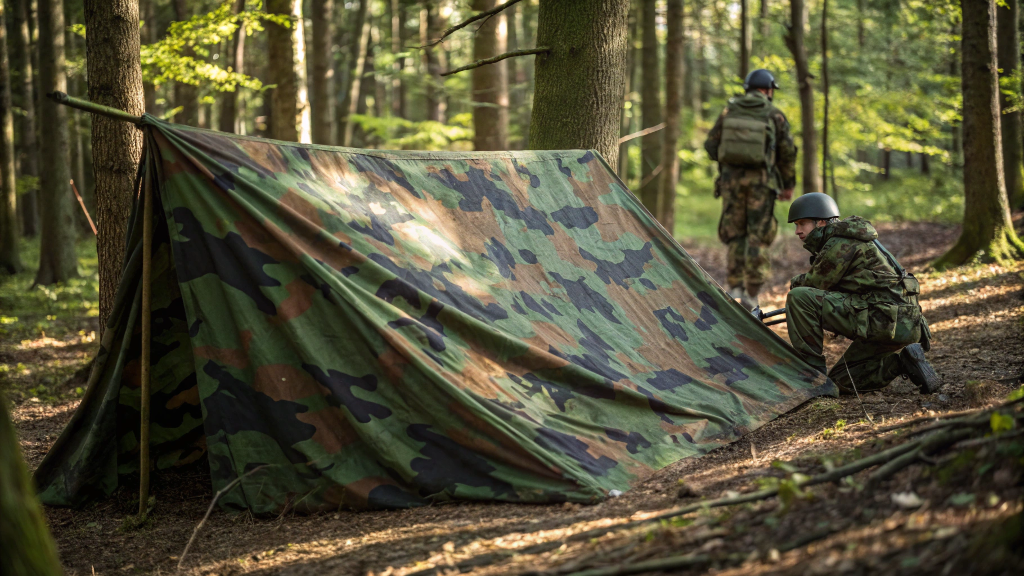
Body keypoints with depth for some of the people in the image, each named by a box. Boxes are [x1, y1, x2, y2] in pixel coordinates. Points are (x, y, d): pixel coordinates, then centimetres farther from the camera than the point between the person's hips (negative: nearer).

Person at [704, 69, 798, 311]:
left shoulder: (729, 111, 5)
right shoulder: (775, 115, 0)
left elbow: (711, 146, 4)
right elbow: (788, 153, 0)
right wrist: (788, 185, 10)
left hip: (731, 176, 2)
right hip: (761, 179, -2)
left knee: (734, 234, 12)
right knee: (758, 236, 3)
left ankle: (734, 288, 5)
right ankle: (752, 294, -1)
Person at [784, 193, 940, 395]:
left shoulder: (841, 243, -10)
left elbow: (815, 285, -4)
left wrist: (797, 282, 15)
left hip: (885, 318, -11)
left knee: (799, 297, -15)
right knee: (842, 380, 20)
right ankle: (901, 363, 8)